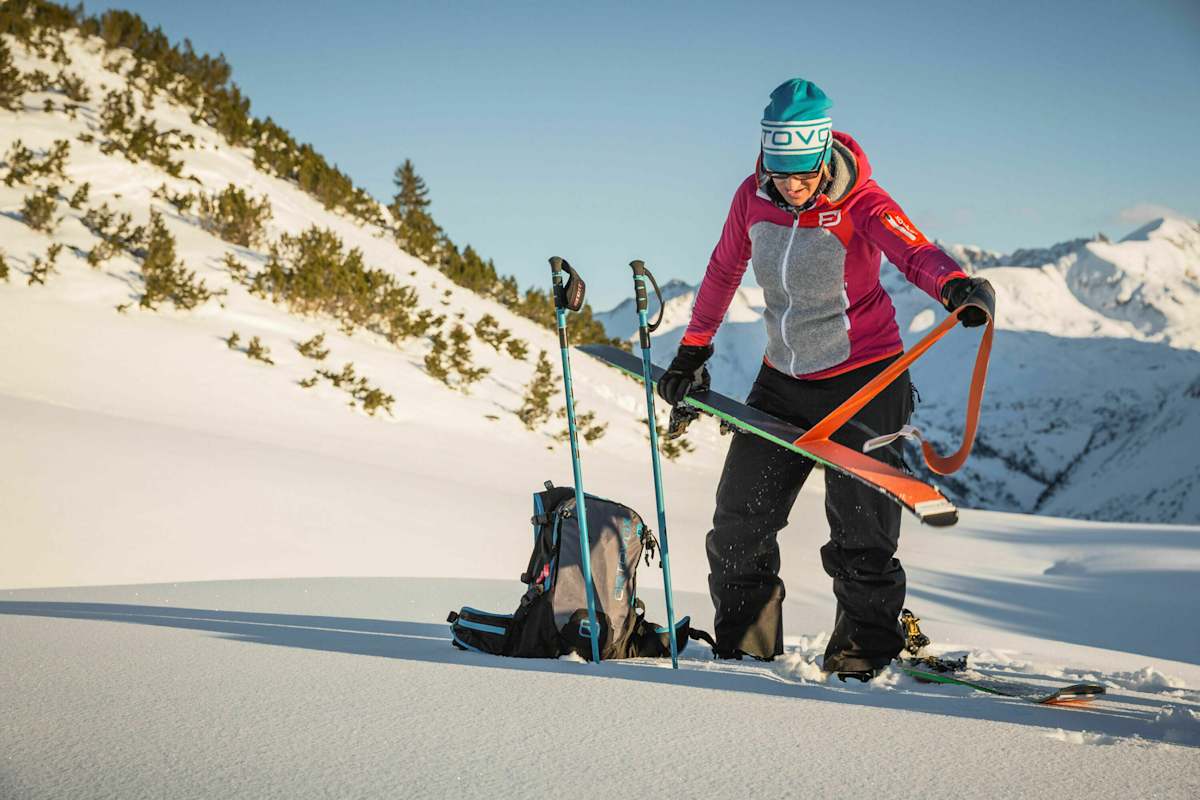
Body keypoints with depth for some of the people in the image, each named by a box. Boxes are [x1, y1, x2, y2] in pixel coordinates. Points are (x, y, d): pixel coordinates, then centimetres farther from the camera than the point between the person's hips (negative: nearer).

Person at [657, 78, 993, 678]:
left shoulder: (859, 203, -17)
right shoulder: (753, 198, -3)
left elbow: (913, 252, -35)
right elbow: (724, 271, 13)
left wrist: (954, 285, -57)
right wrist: (693, 350, 19)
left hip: (863, 380, -5)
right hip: (784, 381, 5)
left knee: (860, 528, -9)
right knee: (739, 520, 5)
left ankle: (865, 653, 6)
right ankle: (743, 645, 21)